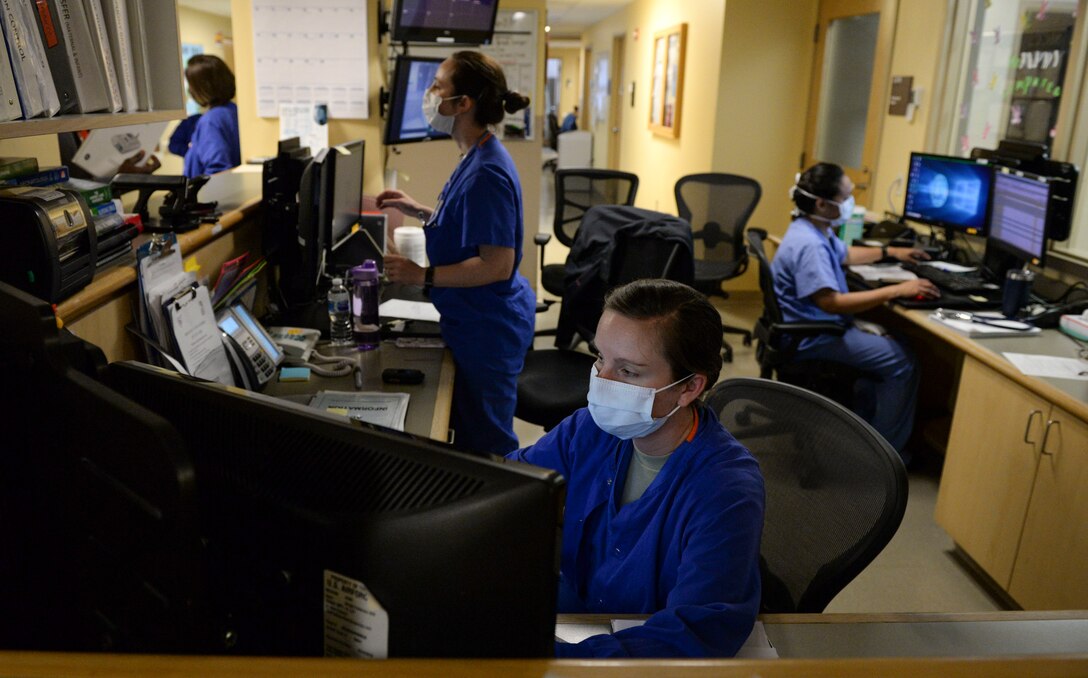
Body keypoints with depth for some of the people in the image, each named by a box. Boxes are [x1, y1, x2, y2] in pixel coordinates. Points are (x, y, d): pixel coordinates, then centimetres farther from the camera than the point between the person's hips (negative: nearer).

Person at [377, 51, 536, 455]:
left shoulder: (486, 172, -26)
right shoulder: (477, 158, 6)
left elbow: (498, 264, -28)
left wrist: (422, 276, -24)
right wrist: (420, 212, 11)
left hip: (487, 330, -10)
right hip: (476, 321, 10)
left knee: (486, 447, 8)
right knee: (467, 433, 25)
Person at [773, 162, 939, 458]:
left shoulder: (816, 230, 8)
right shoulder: (809, 245, -26)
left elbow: (845, 254, 30)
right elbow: (832, 302, -33)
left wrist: (891, 252, 28)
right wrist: (897, 290, -30)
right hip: (813, 339, -11)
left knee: (889, 343, 17)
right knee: (902, 360, -10)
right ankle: (885, 448, 3)